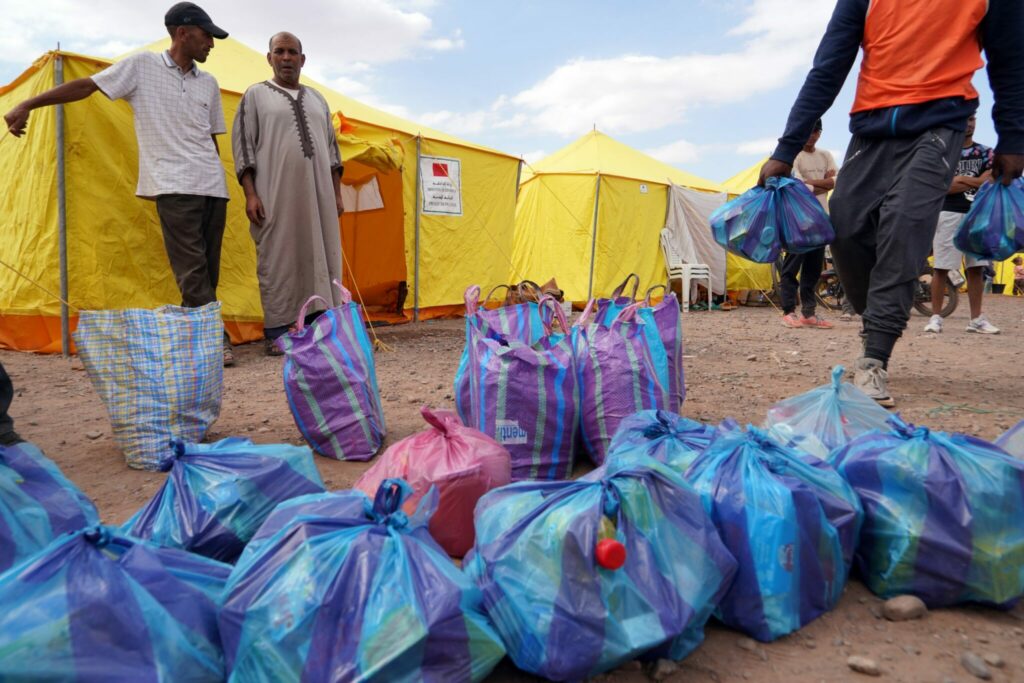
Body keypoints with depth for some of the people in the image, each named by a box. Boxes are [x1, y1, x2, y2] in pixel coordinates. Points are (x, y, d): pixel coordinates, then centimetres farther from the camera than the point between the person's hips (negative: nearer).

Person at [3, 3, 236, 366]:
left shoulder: (208, 83, 16)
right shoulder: (143, 66, 4)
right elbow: (87, 85, 3)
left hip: (213, 186, 5)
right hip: (175, 186, -5)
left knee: (208, 268, 2)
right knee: (192, 269, -12)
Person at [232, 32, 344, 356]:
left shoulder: (317, 99, 20)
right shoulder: (256, 95, 8)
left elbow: (331, 147, 18)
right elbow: (242, 145, 1)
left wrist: (336, 193, 9)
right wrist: (250, 194, -10)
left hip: (317, 194, 4)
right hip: (275, 194, -4)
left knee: (320, 256, 2)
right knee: (277, 259, -3)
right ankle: (276, 332, 4)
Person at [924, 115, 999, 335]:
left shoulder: (986, 152, 13)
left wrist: (959, 179, -8)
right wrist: (976, 181, -4)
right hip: (949, 214, -4)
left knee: (977, 268, 4)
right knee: (941, 267, -5)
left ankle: (976, 319, 8)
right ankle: (935, 317, -1)